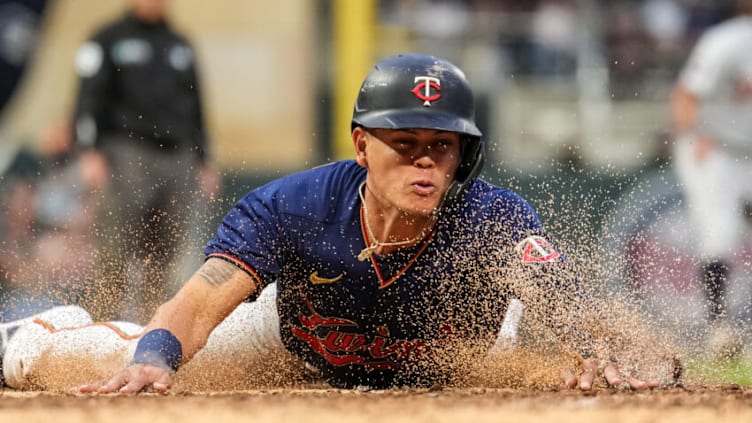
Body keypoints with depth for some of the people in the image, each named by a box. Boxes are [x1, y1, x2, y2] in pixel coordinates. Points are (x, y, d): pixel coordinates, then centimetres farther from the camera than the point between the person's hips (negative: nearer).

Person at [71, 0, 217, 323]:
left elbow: (195, 105, 27)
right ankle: (101, 314, -10)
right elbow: (90, 98, 0)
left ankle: (152, 318, 3)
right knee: (119, 244, -13)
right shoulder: (109, 40, 7)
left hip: (179, 158, 5)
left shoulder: (180, 47, 22)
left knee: (167, 248, -1)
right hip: (128, 155, -5)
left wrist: (203, 158, 21)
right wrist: (89, 150, -11)